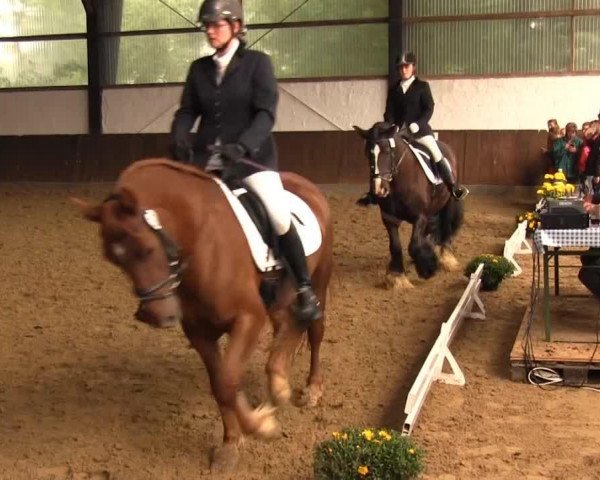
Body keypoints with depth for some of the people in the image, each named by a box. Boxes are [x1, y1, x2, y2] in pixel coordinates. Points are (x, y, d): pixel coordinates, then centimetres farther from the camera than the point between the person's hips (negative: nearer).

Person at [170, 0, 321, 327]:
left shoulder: (257, 63, -1)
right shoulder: (199, 69, 11)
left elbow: (266, 112, -11)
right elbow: (187, 112, 6)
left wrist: (243, 146, -28)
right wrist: (180, 141, -16)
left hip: (252, 156, -5)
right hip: (207, 157, 5)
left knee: (279, 217, -20)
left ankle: (304, 290, -2)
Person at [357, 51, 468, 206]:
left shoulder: (422, 86, 2)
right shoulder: (394, 90, 11)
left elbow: (429, 108, -5)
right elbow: (389, 112, 6)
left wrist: (418, 124, -19)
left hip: (419, 128, -3)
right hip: (399, 130, 4)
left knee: (436, 153, -15)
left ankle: (453, 186, -6)